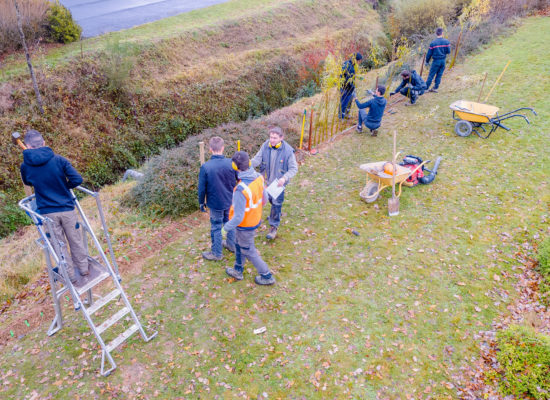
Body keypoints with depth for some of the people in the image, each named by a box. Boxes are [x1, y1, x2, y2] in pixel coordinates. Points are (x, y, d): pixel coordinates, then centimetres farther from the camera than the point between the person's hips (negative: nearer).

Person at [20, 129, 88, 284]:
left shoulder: (25, 166, -3)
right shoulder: (59, 160, -9)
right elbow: (77, 179, -14)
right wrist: (65, 186, 4)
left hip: (47, 212, 0)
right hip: (67, 209, 0)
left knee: (59, 245, 12)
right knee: (76, 240, 16)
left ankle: (70, 276, 22)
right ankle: (84, 268, 30)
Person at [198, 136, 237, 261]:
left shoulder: (205, 167, -19)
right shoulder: (231, 163, -13)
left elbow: (202, 188, -11)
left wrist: (201, 203, 4)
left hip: (215, 203, -3)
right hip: (231, 201, 3)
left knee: (216, 227, 11)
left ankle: (217, 253, 26)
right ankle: (231, 244, 42)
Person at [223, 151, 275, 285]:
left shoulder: (241, 190, -38)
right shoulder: (258, 177, -14)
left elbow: (238, 217, -31)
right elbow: (264, 199, 2)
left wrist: (226, 228, -14)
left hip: (245, 226, -8)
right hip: (255, 219, 8)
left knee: (249, 251, 16)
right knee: (238, 245, 28)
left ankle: (266, 276, 31)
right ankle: (238, 271, 47)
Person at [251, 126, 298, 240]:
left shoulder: (288, 150, -21)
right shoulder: (265, 146, -11)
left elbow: (293, 168, -15)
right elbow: (257, 159, -11)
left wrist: (284, 178, -31)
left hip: (278, 182, -4)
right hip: (267, 180, 4)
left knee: (276, 203, 2)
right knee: (271, 199, 25)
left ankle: (274, 227, 19)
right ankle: (276, 214, 55)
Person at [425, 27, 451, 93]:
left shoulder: (433, 43, -8)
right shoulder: (446, 41, -1)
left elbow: (429, 53, -5)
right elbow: (448, 51, 1)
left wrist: (427, 61, 8)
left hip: (436, 61, -3)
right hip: (443, 61, 3)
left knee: (431, 75, 1)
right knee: (439, 75, 10)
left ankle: (426, 88, 2)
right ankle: (435, 88, 11)